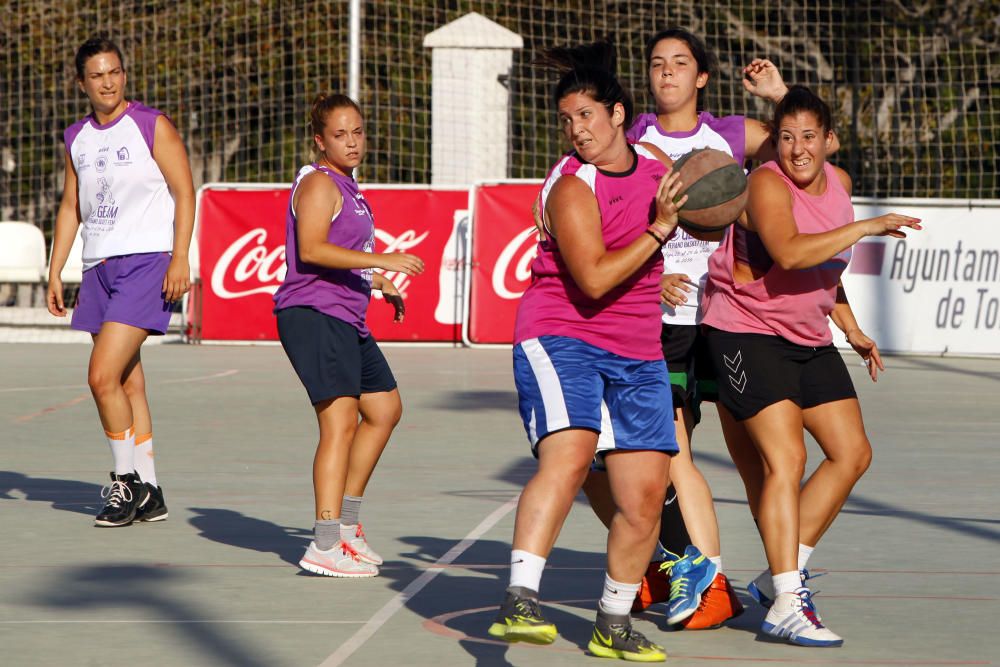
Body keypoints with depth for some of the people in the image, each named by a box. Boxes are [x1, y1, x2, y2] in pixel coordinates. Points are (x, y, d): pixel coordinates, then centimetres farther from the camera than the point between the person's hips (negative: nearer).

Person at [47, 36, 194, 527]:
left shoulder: (151, 126, -3)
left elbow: (184, 193, -5)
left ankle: (127, 481, -2)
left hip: (147, 264, -6)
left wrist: (179, 259, -14)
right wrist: (54, 273, 14)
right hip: (99, 267, 6)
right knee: (128, 384, 7)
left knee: (103, 376, -16)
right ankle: (149, 494, 14)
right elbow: (70, 207, 20)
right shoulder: (77, 138, 14)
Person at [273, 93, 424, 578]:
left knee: (384, 409, 20)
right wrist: (382, 261, -29)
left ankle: (345, 522, 28)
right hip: (313, 315, -11)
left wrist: (379, 282, 29)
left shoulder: (345, 187, 20)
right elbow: (311, 250, -25)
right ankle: (325, 547, -22)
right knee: (341, 421, -18)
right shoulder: (319, 183, -10)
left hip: (346, 320, 11)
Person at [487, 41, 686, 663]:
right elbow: (593, 280, -22)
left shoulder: (655, 164, 9)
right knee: (568, 453, -30)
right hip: (561, 338, -6)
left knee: (645, 495, 3)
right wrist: (658, 231, -22)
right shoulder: (572, 187, -12)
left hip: (638, 355, 7)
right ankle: (520, 601, -38)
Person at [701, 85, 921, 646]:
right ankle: (787, 606, -20)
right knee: (787, 459, -18)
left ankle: (785, 571, 17)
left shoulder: (839, 183, 6)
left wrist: (852, 329, 21)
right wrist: (867, 227, -33)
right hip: (748, 333, -9)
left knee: (853, 454, 8)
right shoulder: (767, 185, -19)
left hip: (810, 339, 9)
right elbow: (789, 252, -38)